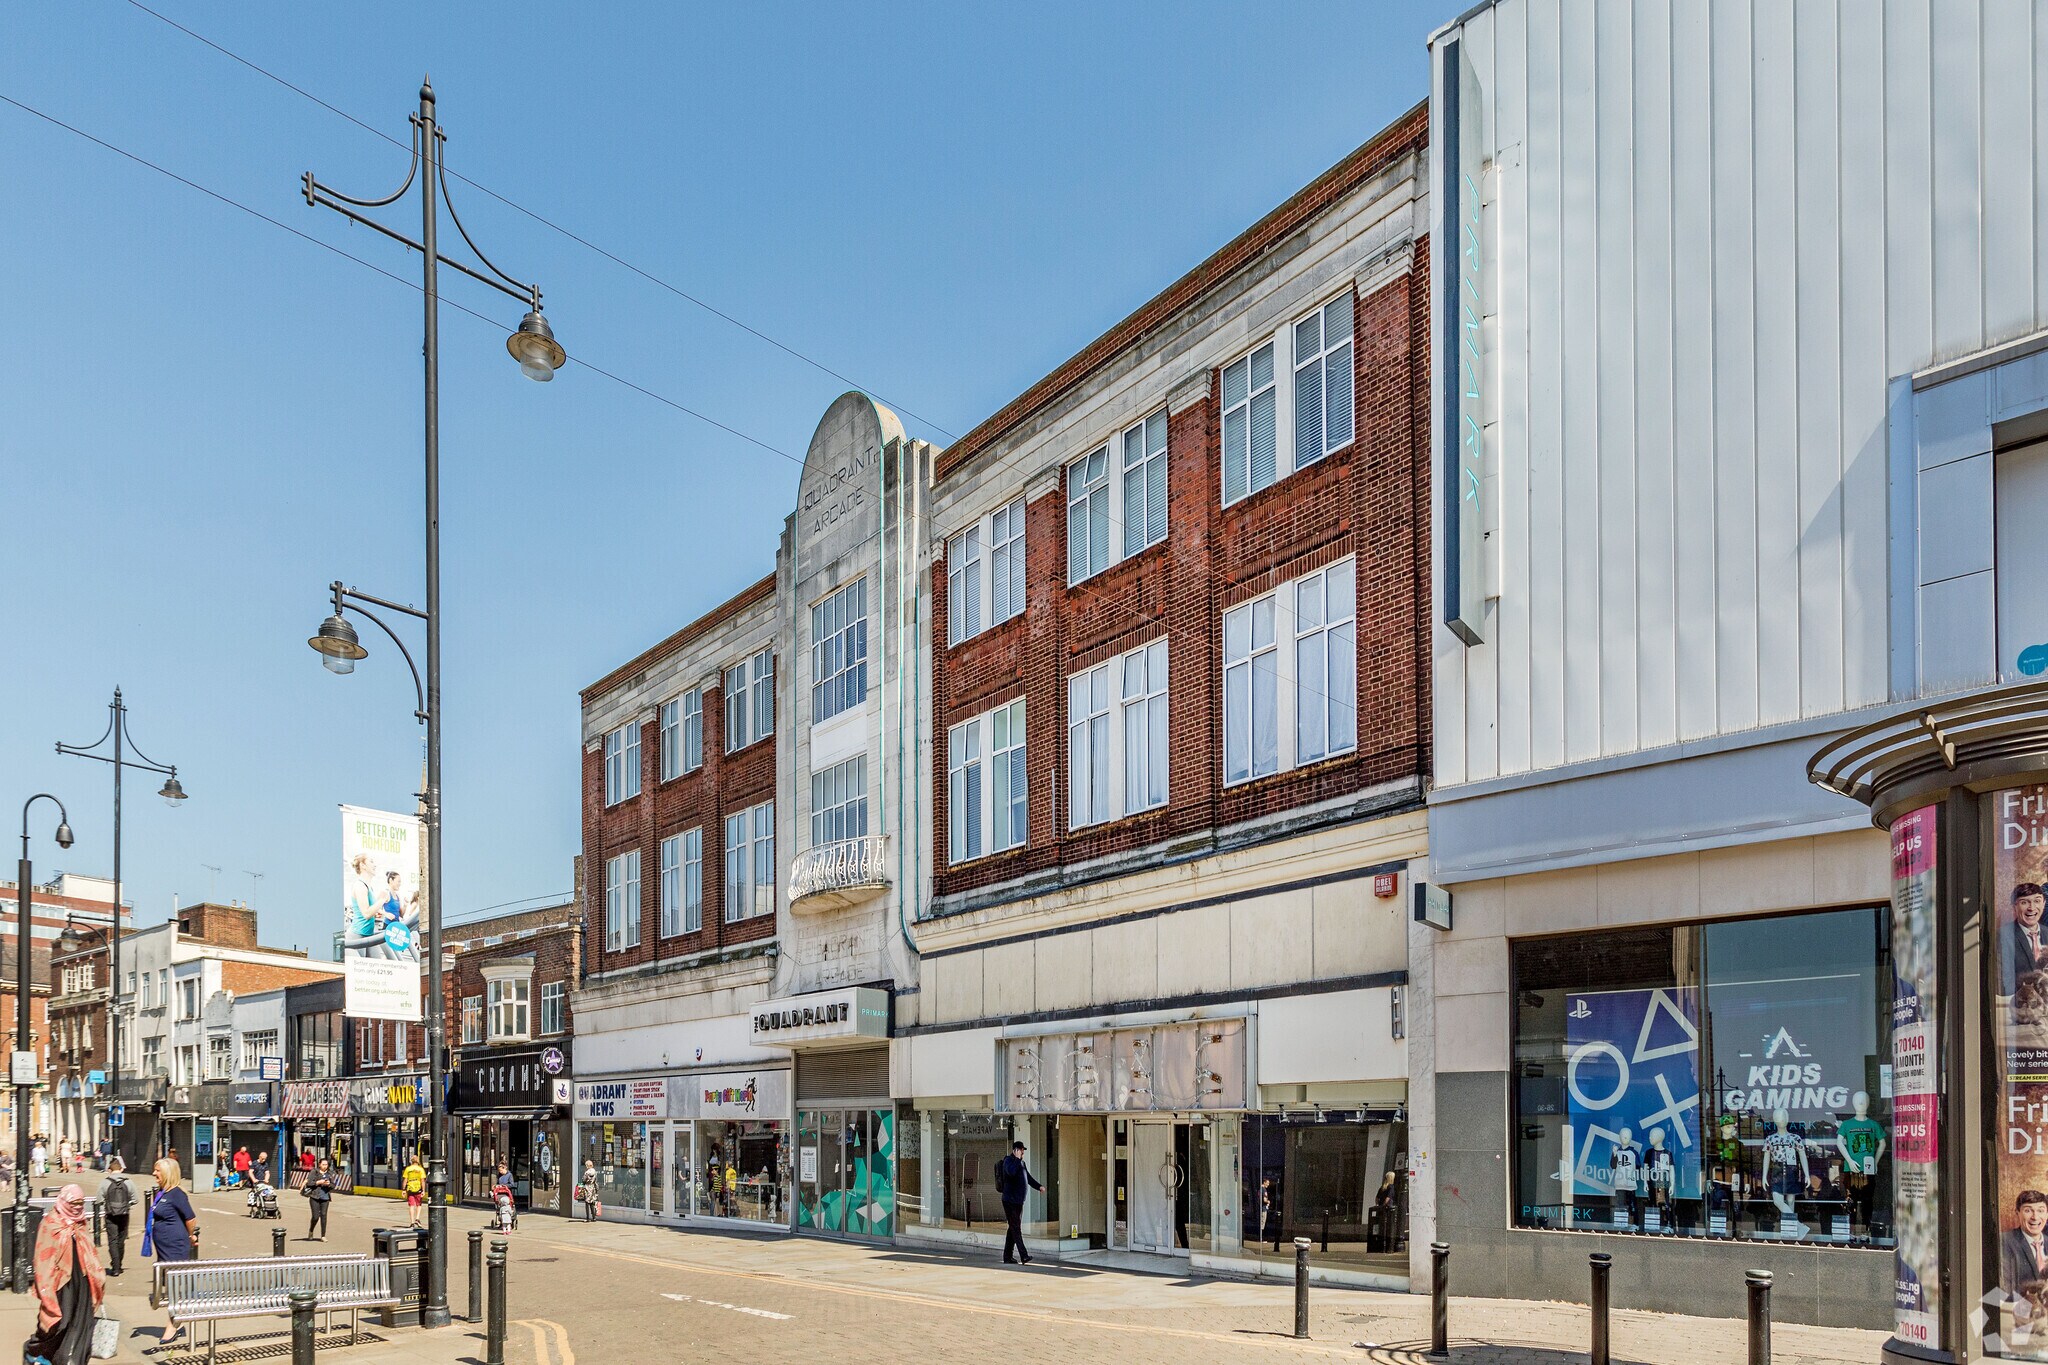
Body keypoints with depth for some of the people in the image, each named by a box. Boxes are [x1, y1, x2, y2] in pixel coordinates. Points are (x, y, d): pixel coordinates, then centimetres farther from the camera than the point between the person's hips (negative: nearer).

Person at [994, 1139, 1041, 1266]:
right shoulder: (1008, 1160, -11)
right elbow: (1011, 1172, -32)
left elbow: (1028, 1177, 27)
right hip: (1010, 1201, -9)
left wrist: (1039, 1186, 12)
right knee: (1016, 1228, -12)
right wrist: (1017, 1159, -24)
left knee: (1014, 1229, 10)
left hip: (1018, 1201, 9)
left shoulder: (1022, 1163, 18)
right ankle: (1024, 1256, -19)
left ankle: (1007, 1257, 15)